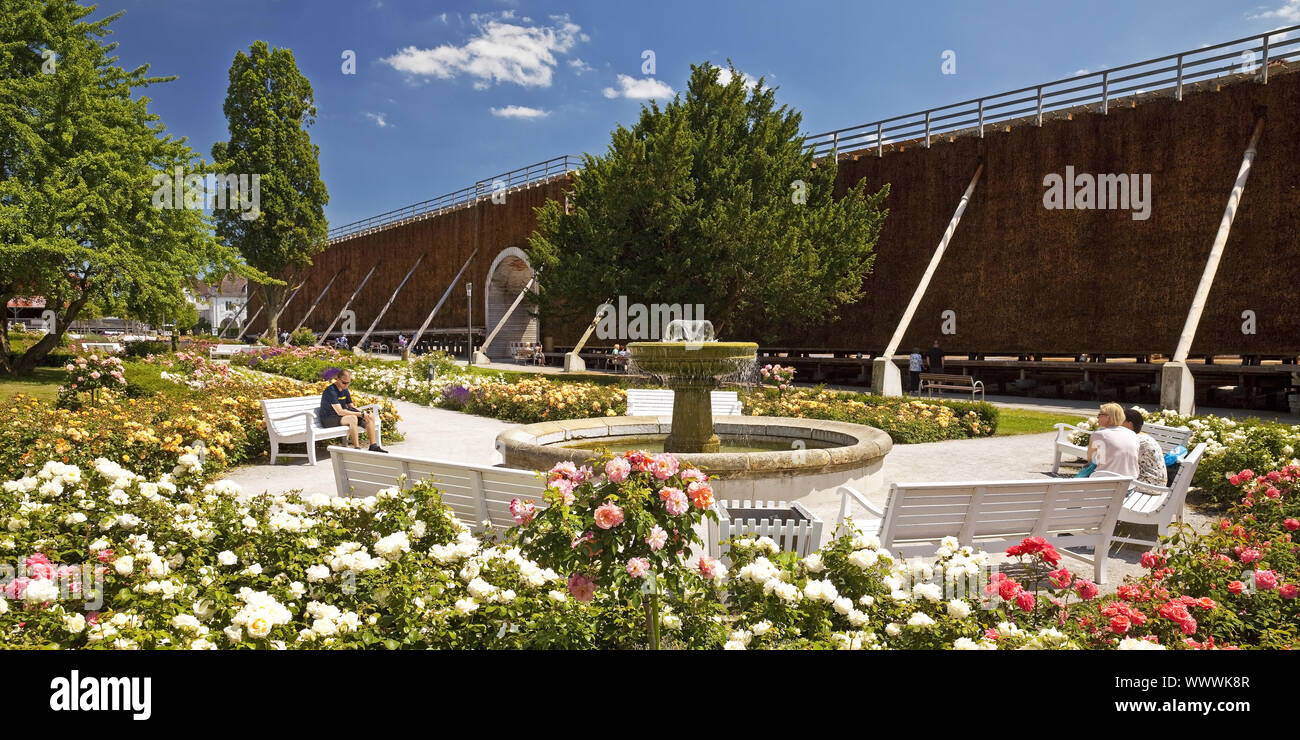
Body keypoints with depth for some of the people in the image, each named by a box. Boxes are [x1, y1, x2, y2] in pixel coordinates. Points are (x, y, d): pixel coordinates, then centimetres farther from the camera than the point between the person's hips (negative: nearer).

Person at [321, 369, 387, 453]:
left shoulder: (345, 390, 8)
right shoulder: (330, 390, -20)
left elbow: (351, 407, 15)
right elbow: (340, 412, -27)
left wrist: (364, 412, -5)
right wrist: (360, 414, -24)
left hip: (342, 415, 9)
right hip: (329, 419, -9)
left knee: (370, 416, -4)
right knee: (352, 418, -37)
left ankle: (373, 446, -3)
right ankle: (357, 449, -32)